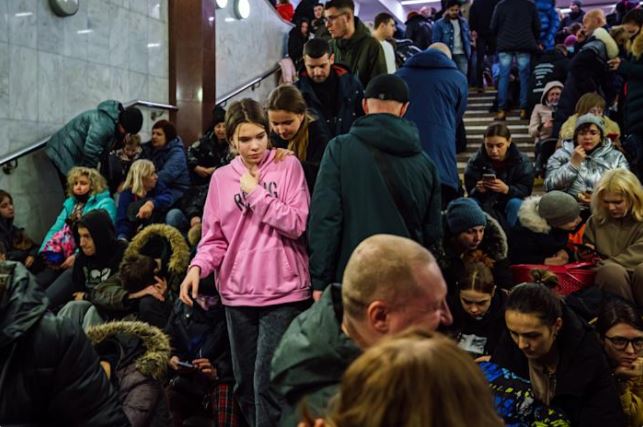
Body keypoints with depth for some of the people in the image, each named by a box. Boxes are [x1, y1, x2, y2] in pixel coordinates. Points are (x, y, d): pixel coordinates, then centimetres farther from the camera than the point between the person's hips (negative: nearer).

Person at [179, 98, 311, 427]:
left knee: (267, 383, -7)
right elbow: (214, 238, 7)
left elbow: (297, 224, -10)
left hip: (282, 293, -4)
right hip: (237, 294, 4)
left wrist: (256, 193, -11)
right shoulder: (221, 178, 7)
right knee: (244, 384, 15)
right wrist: (197, 267, -11)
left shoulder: (288, 166, -1)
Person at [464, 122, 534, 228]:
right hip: (486, 206, 1)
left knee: (515, 203, -32)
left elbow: (526, 190, -18)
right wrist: (478, 190, -37)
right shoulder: (475, 161, -11)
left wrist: (506, 189, -38)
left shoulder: (522, 161, -13)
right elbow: (470, 191, -12)